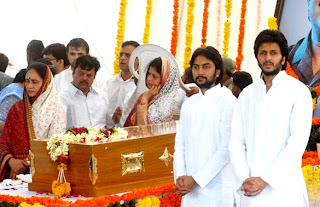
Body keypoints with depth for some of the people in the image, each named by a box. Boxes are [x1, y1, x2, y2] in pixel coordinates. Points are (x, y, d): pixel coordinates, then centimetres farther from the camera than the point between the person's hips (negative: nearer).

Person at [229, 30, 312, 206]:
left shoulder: (298, 91, 0)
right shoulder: (247, 94, 13)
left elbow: (298, 141, -9)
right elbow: (236, 142, 7)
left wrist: (265, 180, -13)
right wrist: (244, 180, -8)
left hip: (284, 187, -3)